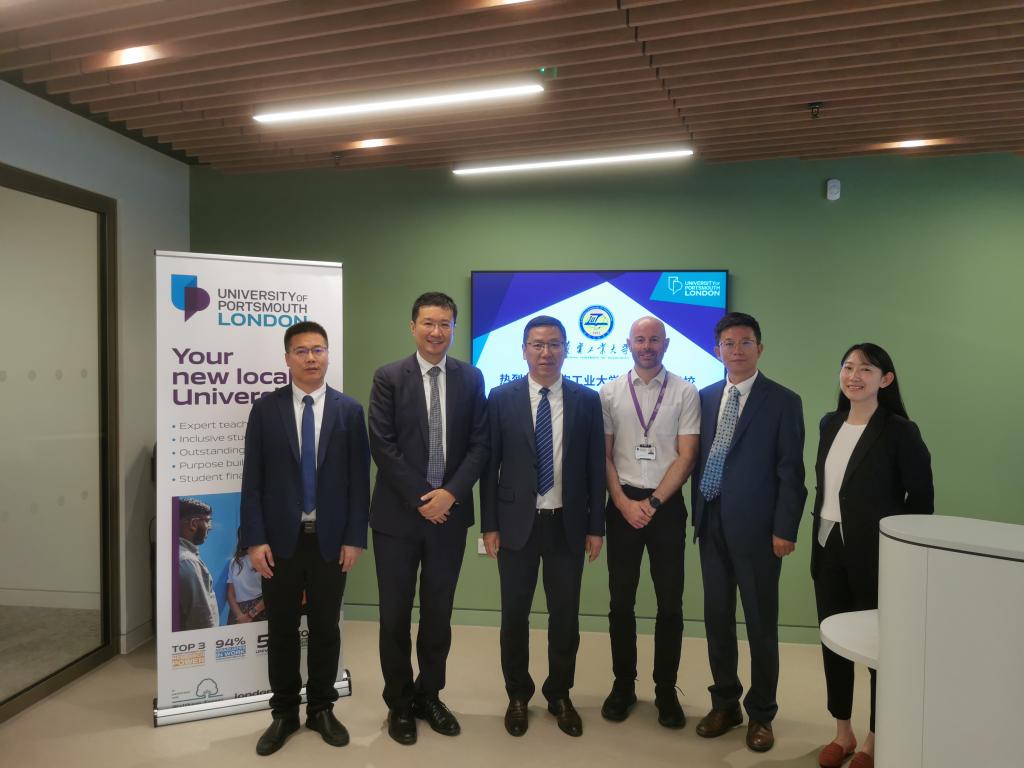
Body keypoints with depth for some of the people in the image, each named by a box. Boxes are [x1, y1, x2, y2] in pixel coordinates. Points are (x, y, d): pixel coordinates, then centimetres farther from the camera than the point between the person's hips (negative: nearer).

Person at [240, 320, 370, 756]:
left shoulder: (349, 410, 1)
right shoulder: (265, 409, 0)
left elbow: (359, 479, 0)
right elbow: (252, 479, -1)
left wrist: (355, 538, -4)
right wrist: (254, 539, -7)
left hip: (330, 539, 0)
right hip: (281, 538, 0)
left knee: (325, 629, 11)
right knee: (281, 630, 11)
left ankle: (321, 709, 28)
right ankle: (284, 712, 28)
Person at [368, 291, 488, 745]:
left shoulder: (471, 378, 5)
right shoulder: (389, 377, -3)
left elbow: (479, 444, 1)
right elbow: (383, 445, -8)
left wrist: (450, 493, -11)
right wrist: (419, 499, -12)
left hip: (449, 511, 2)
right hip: (398, 514, -2)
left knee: (438, 613, 12)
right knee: (395, 615, 8)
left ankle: (429, 696, 30)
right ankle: (399, 704, 25)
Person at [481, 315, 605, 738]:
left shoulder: (587, 400, 1)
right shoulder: (502, 398, -2)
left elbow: (595, 466, 2)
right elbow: (489, 464, -1)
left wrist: (596, 526, 1)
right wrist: (489, 524, -4)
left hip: (568, 525, 1)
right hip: (517, 523, 0)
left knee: (565, 614, 10)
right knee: (514, 613, 10)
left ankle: (559, 695, 30)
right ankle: (518, 695, 30)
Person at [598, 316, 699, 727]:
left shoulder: (685, 393, -1)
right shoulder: (610, 393, 4)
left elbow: (686, 456, -5)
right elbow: (604, 455, 3)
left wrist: (653, 503, -11)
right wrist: (624, 503, -8)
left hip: (667, 505, -1)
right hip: (623, 504, 1)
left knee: (670, 603, 6)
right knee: (621, 601, 8)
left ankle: (666, 690, 21)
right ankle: (623, 685, 23)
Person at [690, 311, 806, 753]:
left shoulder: (783, 402, -4)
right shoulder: (705, 398, 8)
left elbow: (790, 471, -7)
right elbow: (699, 458, 11)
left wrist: (785, 529, -12)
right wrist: (698, 512, 6)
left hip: (756, 527, -4)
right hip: (712, 524, 4)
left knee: (761, 624, 7)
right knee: (717, 618, 13)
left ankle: (760, 715, 23)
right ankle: (725, 704, 30)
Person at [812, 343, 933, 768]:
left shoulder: (899, 431, -12)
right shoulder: (831, 423, 7)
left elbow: (922, 496, -9)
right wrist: (820, 534, 12)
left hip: (876, 554, -6)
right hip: (829, 548, 6)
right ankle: (842, 732, 30)